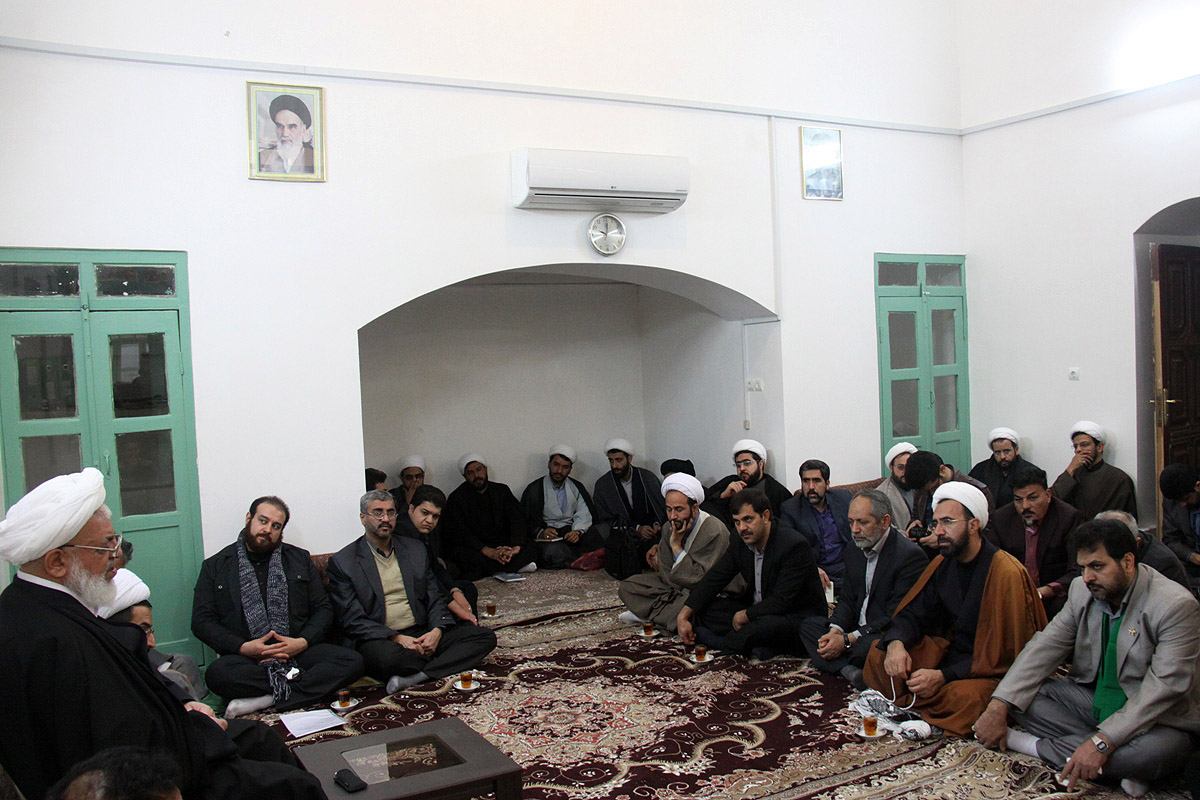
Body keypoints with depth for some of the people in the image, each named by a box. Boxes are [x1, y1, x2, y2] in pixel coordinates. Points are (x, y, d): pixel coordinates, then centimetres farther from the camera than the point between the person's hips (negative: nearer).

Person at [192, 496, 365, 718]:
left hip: (298, 650, 2)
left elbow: (323, 609, 13)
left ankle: (267, 699, -28)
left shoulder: (300, 559, 17)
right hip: (246, 657, -2)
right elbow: (201, 621, 4)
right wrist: (243, 647, -11)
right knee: (217, 674, -36)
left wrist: (303, 642, -7)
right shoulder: (215, 566, 12)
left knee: (352, 661, -25)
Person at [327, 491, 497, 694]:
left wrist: (437, 631, -9)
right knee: (388, 657, -40)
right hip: (382, 640, -5)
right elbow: (352, 620, -6)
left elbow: (435, 598, 13)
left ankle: (415, 677, -28)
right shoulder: (342, 562, 1)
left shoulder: (416, 549, 15)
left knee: (485, 636, -14)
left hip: (422, 635, 5)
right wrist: (397, 638, -18)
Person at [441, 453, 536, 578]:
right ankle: (515, 566, -25)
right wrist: (489, 552, -27)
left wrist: (516, 547, -24)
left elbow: (517, 520, -2)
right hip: (474, 548, -2)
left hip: (502, 546, 2)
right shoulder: (456, 498, -1)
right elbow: (459, 534, -13)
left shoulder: (502, 491, 9)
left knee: (529, 546, -20)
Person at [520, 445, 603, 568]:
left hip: (570, 531, 3)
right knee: (552, 551, -37)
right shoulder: (534, 490, 4)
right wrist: (540, 533, -20)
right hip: (547, 537, -2)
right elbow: (525, 521, 0)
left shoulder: (576, 487, 15)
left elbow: (583, 514, 3)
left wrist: (577, 531, -18)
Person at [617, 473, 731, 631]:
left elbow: (700, 580, -24)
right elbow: (667, 575, 1)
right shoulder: (673, 527, -3)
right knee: (627, 586, 2)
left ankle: (649, 614, -9)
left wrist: (676, 546, -20)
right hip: (678, 589, 7)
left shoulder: (714, 532, -22)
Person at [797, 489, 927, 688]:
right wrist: (835, 632, -9)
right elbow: (847, 599, 13)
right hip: (857, 630, 9)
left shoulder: (910, 555, -17)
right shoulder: (854, 551, 10)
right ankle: (850, 671, -23)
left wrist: (847, 640, -21)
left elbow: (896, 616, -20)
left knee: (868, 646, -38)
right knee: (807, 624, -1)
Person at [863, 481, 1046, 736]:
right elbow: (912, 614, 7)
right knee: (878, 656, -9)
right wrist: (896, 643, -17)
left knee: (965, 696, -38)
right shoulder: (943, 563, 3)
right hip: (951, 652, 7)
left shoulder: (1007, 573, -20)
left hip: (992, 672, -6)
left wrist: (943, 676, -26)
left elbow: (1004, 655, -21)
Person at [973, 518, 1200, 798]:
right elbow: (1044, 648, -5)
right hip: (1093, 700, 5)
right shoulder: (1082, 591, -2)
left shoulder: (1177, 606, -20)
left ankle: (1036, 746, -21)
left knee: (1156, 750, -38)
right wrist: (998, 707, -19)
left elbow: (1164, 687, -27)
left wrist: (1102, 742, -35)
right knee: (1022, 695, -13)